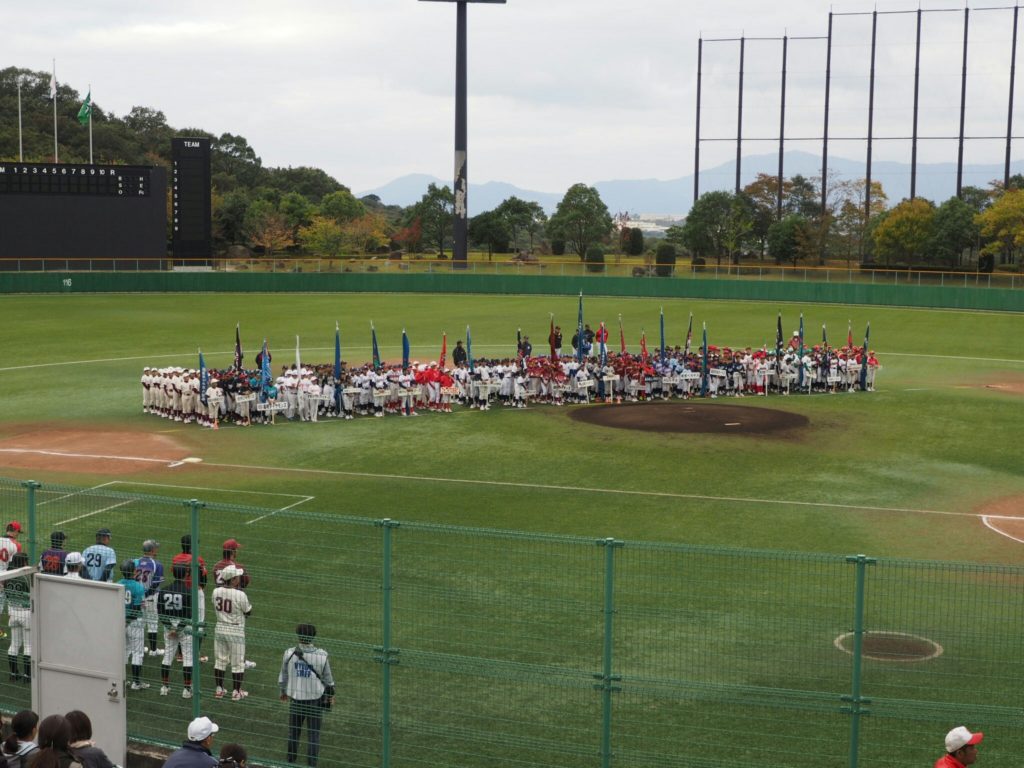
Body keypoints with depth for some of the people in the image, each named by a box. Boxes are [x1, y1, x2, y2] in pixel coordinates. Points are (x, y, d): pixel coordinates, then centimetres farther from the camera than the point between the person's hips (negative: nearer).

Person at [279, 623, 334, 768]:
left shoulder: (289, 653, -8)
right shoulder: (321, 655, -12)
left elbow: (283, 676, 5)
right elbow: (327, 679, 0)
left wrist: (283, 691, 24)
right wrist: (330, 694, 17)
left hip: (295, 698, 2)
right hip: (315, 699, -2)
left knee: (293, 732, 17)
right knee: (313, 734, 7)